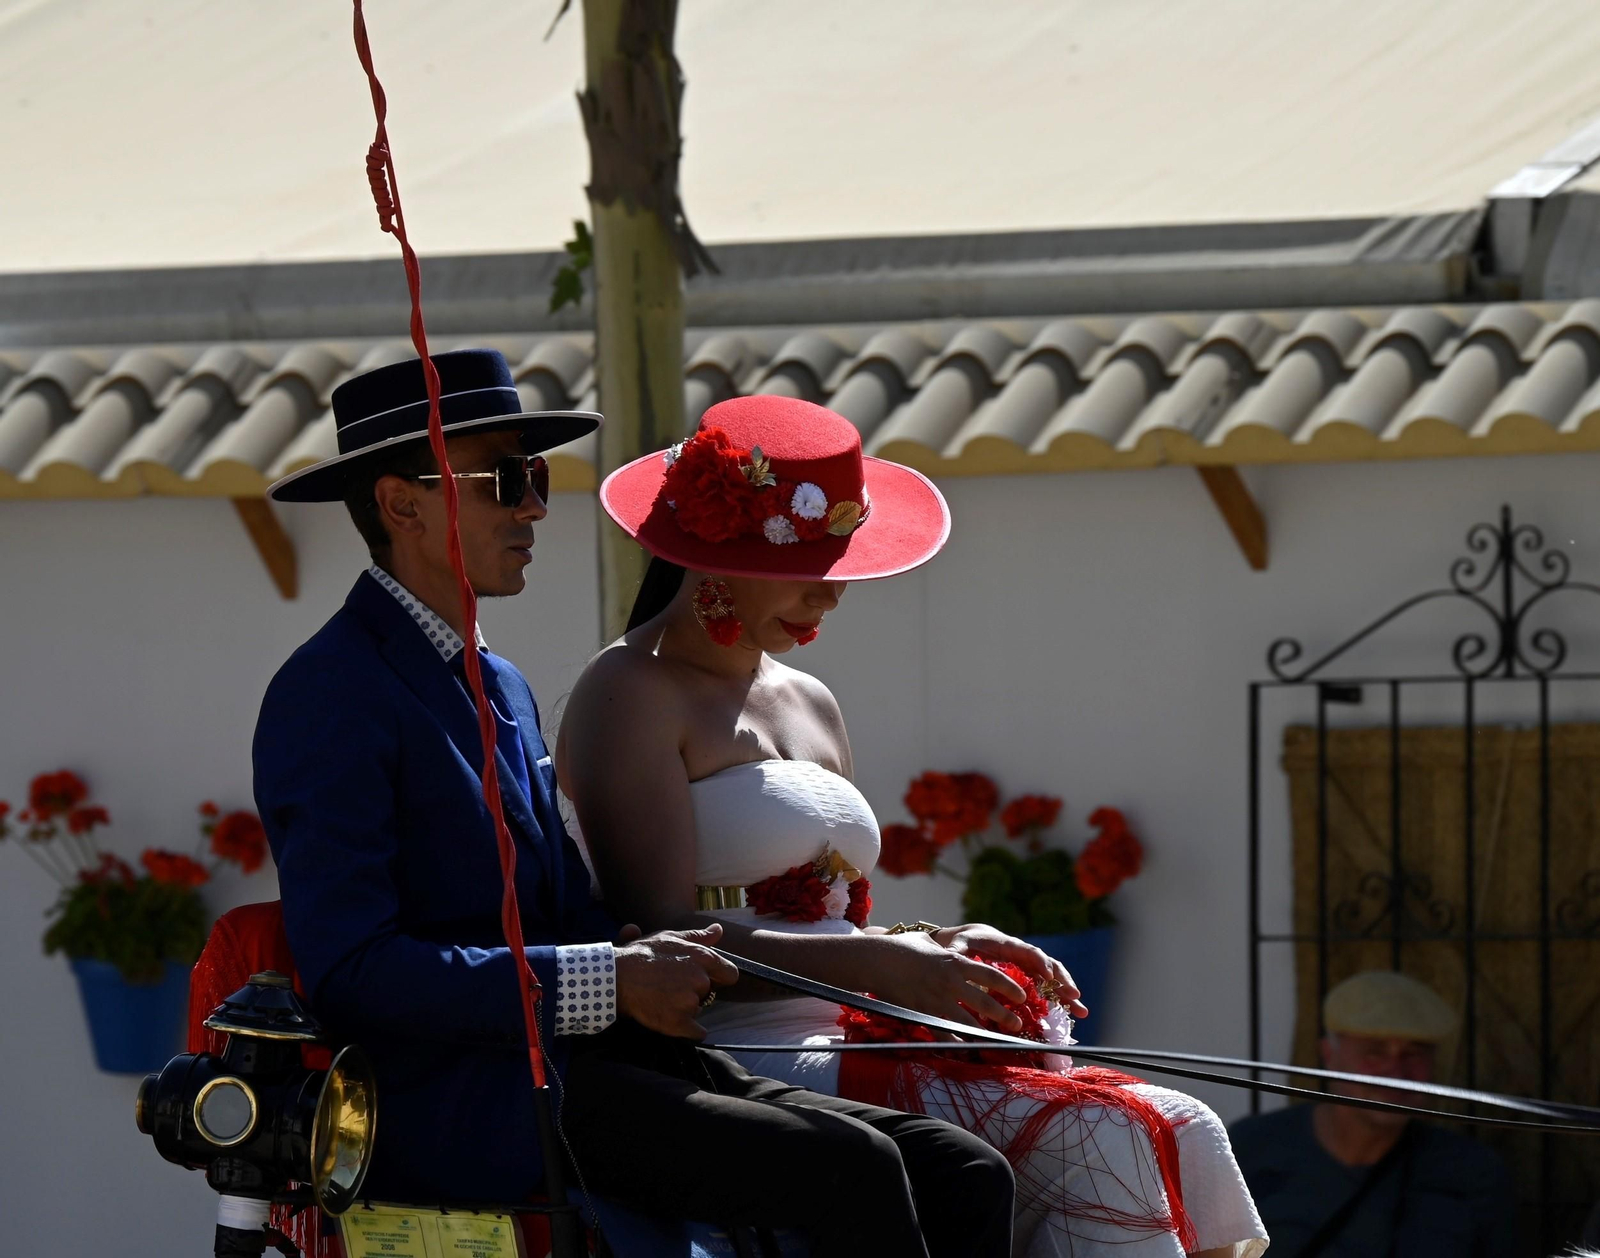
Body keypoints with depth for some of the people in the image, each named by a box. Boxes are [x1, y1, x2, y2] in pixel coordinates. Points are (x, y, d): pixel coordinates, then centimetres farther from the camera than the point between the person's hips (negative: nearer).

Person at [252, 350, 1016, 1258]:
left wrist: (643, 952, -1)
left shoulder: (502, 688, 23)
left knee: (963, 1174, -7)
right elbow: (350, 968, -18)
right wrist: (605, 982, -19)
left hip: (569, 1069, 9)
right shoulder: (330, 698, -7)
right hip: (463, 1106, -9)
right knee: (849, 1171, -24)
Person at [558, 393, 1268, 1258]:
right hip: (731, 1072, -8)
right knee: (1089, 1142, -26)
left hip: (836, 1057, 8)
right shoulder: (631, 695, -3)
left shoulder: (810, 707, 24)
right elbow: (661, 940, -15)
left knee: (1179, 1135, -14)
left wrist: (940, 946, 4)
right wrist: (884, 967, -20)